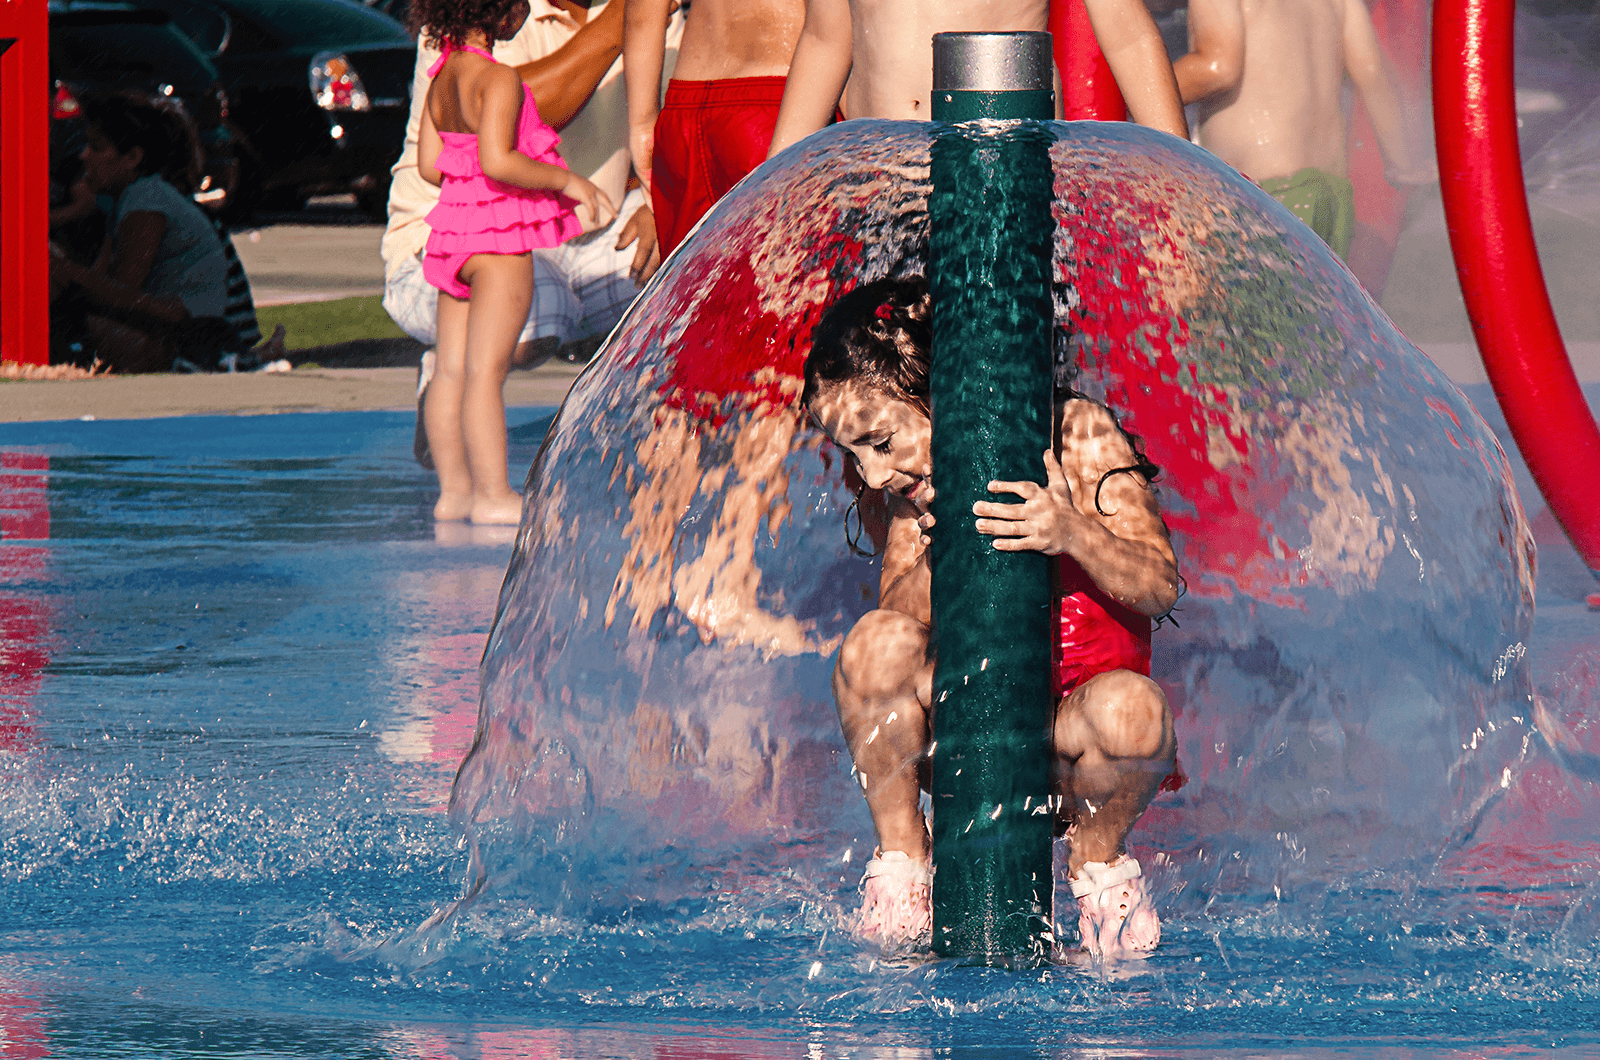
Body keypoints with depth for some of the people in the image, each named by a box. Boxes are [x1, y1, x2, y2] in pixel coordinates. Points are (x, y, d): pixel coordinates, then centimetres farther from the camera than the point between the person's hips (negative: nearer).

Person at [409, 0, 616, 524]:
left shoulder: (444, 76, 9)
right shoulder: (499, 81, -18)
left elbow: (430, 164, 13)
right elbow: (497, 161, -26)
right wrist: (567, 181, -16)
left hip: (455, 224, 9)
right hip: (500, 243, -9)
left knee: (451, 369, 9)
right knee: (486, 369, -7)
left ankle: (454, 488, 14)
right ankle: (493, 494, -5)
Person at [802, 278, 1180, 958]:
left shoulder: (1078, 436, -10)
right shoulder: (917, 478, 2)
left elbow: (1160, 587, -16)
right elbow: (902, 613, -9)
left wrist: (1073, 533, -34)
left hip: (1066, 747, -3)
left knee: (1130, 706, -38)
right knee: (875, 646, -27)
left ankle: (1098, 860, -6)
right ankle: (901, 863, -11)